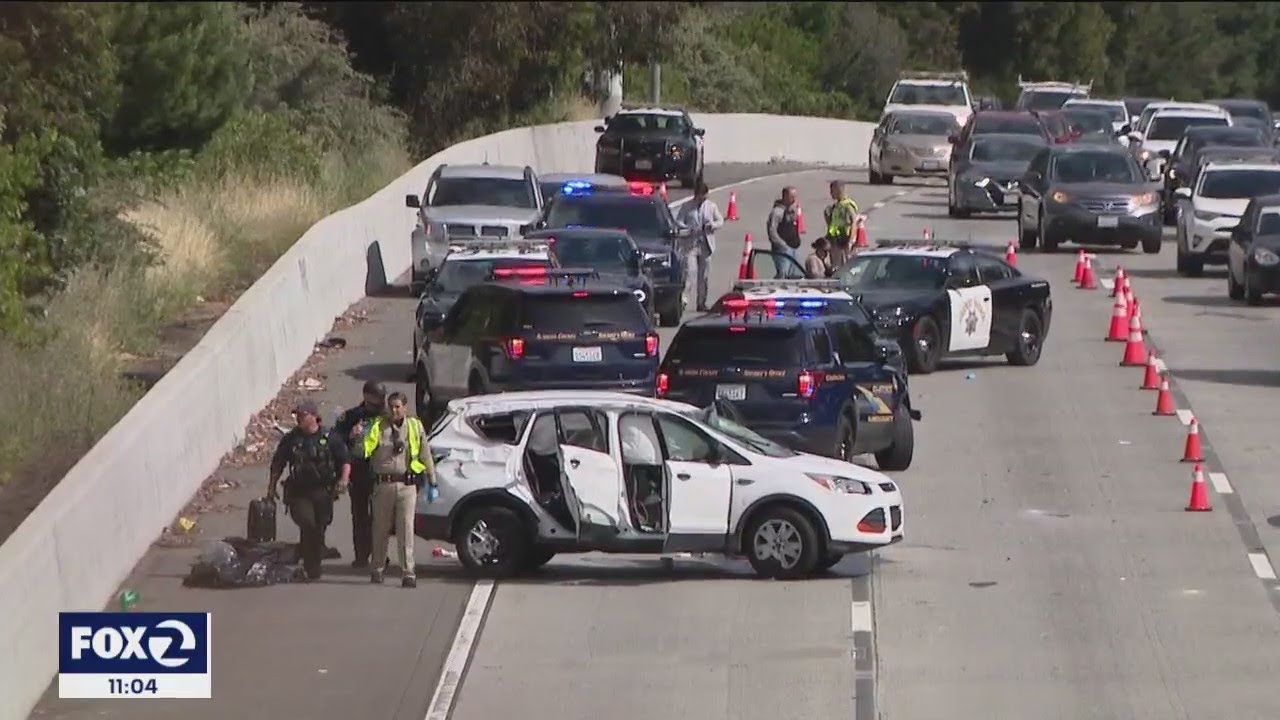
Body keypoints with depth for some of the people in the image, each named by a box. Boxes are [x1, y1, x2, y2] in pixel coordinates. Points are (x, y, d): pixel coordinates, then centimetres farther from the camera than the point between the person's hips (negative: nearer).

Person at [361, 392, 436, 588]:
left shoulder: (415, 426, 6)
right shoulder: (378, 426, 4)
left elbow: (426, 456, 12)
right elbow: (364, 452, -4)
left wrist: (432, 484, 11)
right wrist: (360, 440, -26)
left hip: (407, 485, -1)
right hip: (383, 483, 1)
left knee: (406, 528, -5)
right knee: (381, 529, 8)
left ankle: (409, 572, -4)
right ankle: (377, 569, 21)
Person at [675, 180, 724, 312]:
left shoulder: (712, 206, 9)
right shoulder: (687, 207, 2)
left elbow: (720, 221, 13)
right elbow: (678, 222, 1)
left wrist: (713, 225, -10)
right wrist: (689, 229, -18)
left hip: (706, 245, 3)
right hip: (690, 245, -3)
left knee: (704, 275, 6)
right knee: (689, 271, -17)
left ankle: (701, 303, 12)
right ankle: (684, 298, -21)